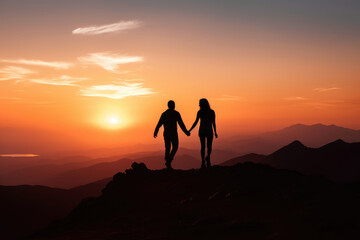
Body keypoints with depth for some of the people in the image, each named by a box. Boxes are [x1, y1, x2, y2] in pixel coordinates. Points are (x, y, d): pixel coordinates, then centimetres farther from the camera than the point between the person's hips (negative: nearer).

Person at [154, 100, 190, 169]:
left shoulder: (164, 114, 8)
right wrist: (186, 132, 2)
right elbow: (181, 124, -8)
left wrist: (155, 132, 24)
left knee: (167, 149, 11)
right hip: (173, 134, -4)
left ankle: (168, 165, 8)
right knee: (175, 148, 9)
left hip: (166, 134, 4)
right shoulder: (176, 113, -5)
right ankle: (168, 161, -10)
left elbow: (159, 124, 11)